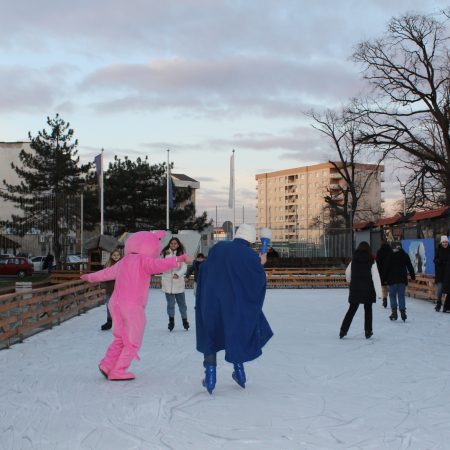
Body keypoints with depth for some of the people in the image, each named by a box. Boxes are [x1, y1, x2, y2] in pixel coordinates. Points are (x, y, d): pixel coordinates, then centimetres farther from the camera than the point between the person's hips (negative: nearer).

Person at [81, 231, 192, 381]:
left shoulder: (123, 261, 18)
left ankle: (107, 364, 16)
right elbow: (160, 264, -23)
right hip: (133, 307, -8)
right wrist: (180, 259, -27)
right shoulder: (143, 260, -5)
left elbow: (107, 272, 30)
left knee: (121, 338, 22)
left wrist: (91, 277, 47)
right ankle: (118, 371, 1)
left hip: (116, 304, 8)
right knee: (133, 341, 2)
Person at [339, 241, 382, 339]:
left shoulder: (354, 259, 1)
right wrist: (378, 291, -15)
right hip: (368, 289, -2)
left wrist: (350, 280, 34)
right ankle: (368, 331, 13)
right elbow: (375, 277, -13)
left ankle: (343, 330, 5)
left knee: (352, 309, 10)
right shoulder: (371, 261, -7)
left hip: (355, 288, 2)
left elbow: (347, 272, 12)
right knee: (368, 309, 12)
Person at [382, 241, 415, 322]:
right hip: (402, 279, 3)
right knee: (401, 295, 6)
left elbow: (386, 267, -6)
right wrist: (413, 275, 20)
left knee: (392, 295, 4)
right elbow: (410, 267, 10)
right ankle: (402, 311, -4)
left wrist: (384, 278, -1)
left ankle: (394, 312, -3)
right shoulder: (405, 255, 5)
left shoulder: (391, 256, -6)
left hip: (392, 279, -3)